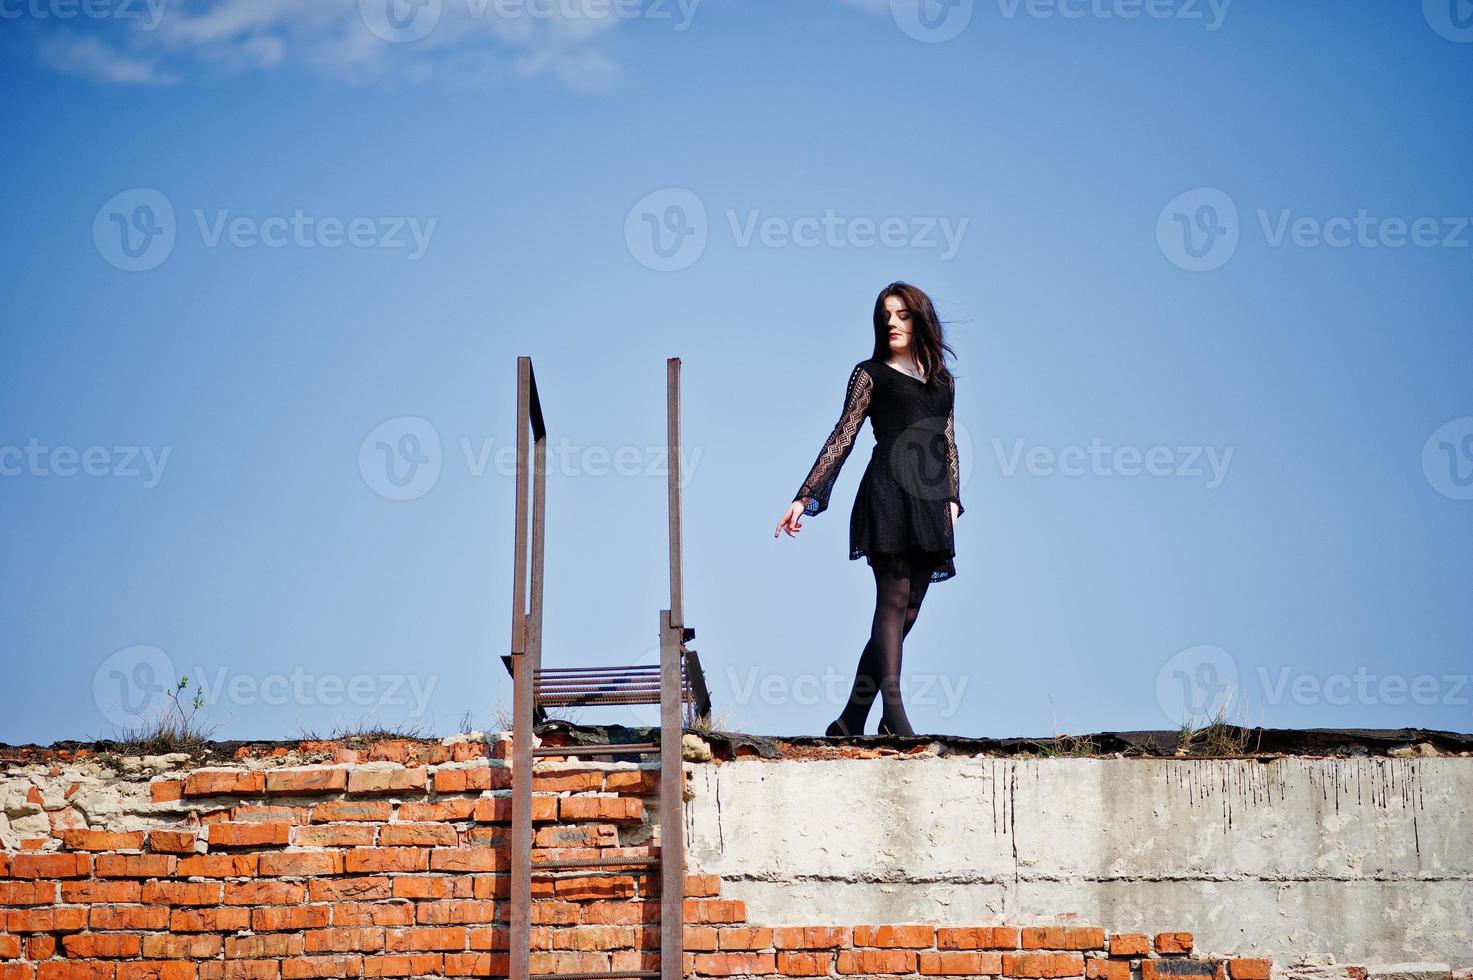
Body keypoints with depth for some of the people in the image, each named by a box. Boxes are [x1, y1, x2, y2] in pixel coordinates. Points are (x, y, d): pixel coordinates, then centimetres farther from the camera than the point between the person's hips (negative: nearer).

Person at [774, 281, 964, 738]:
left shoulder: (943, 380, 21)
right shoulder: (871, 373, 8)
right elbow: (842, 438, 3)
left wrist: (952, 499, 8)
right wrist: (804, 497, -4)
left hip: (930, 503, 5)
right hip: (887, 494, -5)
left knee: (906, 613, 0)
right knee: (894, 598, -16)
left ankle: (851, 721, 3)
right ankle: (893, 713, -24)